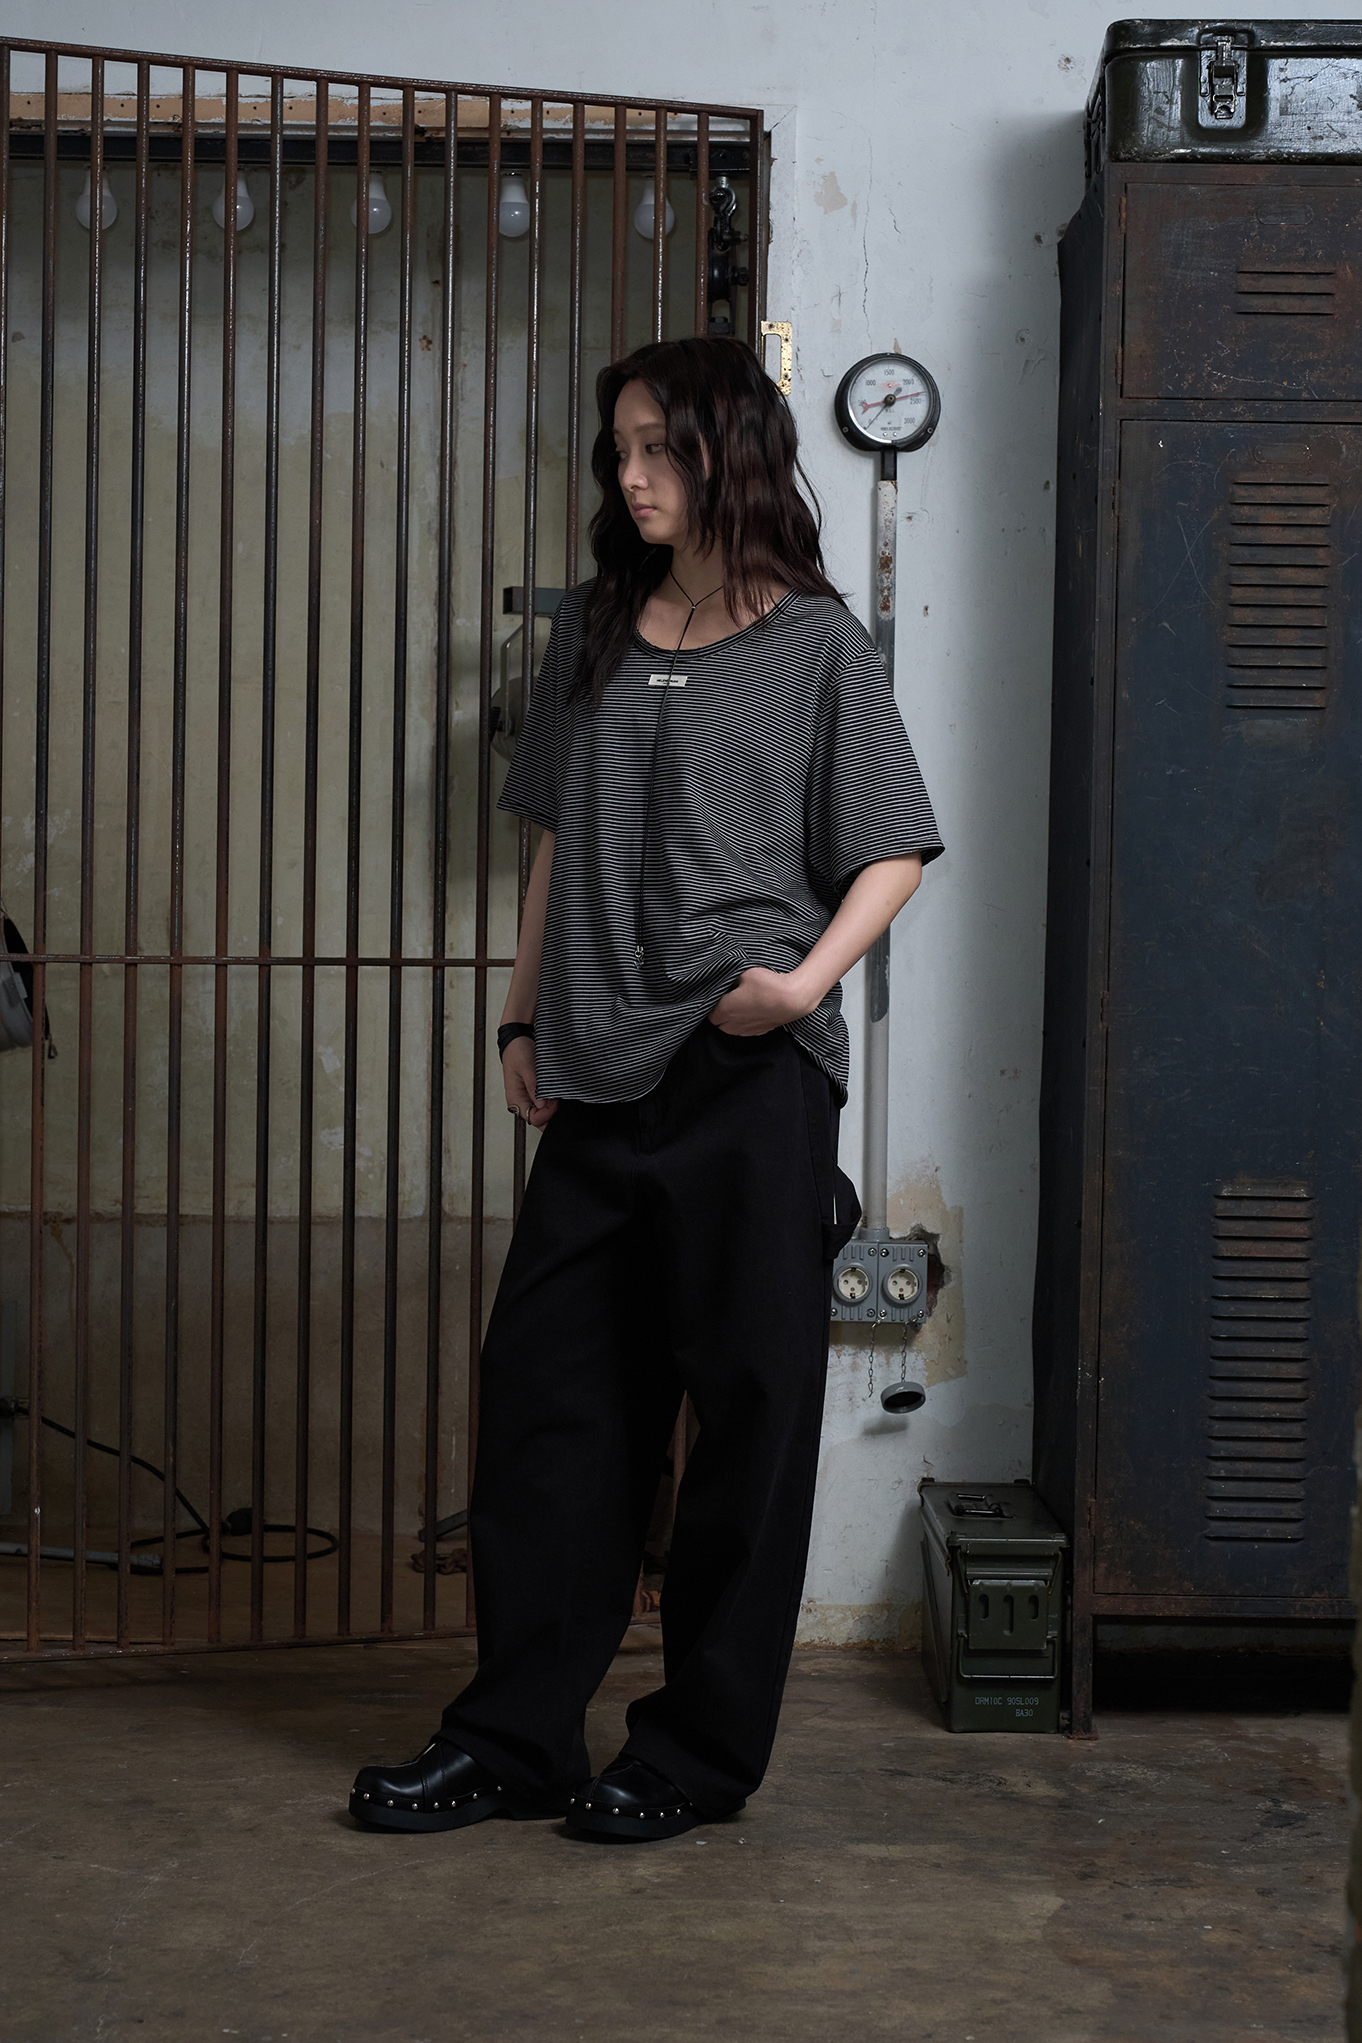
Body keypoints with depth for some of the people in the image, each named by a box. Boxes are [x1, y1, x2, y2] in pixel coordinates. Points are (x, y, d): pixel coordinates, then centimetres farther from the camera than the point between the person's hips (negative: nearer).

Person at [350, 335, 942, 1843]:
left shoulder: (814, 644, 0)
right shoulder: (594, 634, 14)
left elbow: (893, 852, 0)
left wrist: (810, 974, -16)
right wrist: (524, 1019, 12)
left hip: (750, 1079, -5)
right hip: (598, 1084, 5)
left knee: (746, 1413, 2)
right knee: (544, 1395, 5)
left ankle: (703, 1750, 12)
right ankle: (514, 1736, 15)